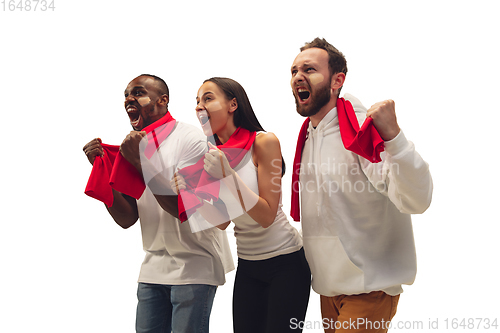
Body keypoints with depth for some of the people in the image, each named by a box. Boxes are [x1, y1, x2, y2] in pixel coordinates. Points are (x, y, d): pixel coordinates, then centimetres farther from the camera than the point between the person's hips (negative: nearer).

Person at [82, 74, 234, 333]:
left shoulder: (189, 138, -11)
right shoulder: (134, 146, 8)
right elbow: (127, 219, 3)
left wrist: (141, 161, -24)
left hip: (194, 266, -6)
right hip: (153, 268, 6)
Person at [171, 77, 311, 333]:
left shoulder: (264, 142, -15)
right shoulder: (212, 154, 1)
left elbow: (266, 216, -17)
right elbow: (222, 221, 3)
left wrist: (228, 175, -26)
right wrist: (192, 191, -13)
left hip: (285, 262, -5)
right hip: (247, 266, 5)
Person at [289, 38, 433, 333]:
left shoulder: (362, 128, -19)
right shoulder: (307, 136, 8)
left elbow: (416, 201, -33)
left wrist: (393, 136, -44)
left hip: (368, 289, -8)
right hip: (328, 286, 8)